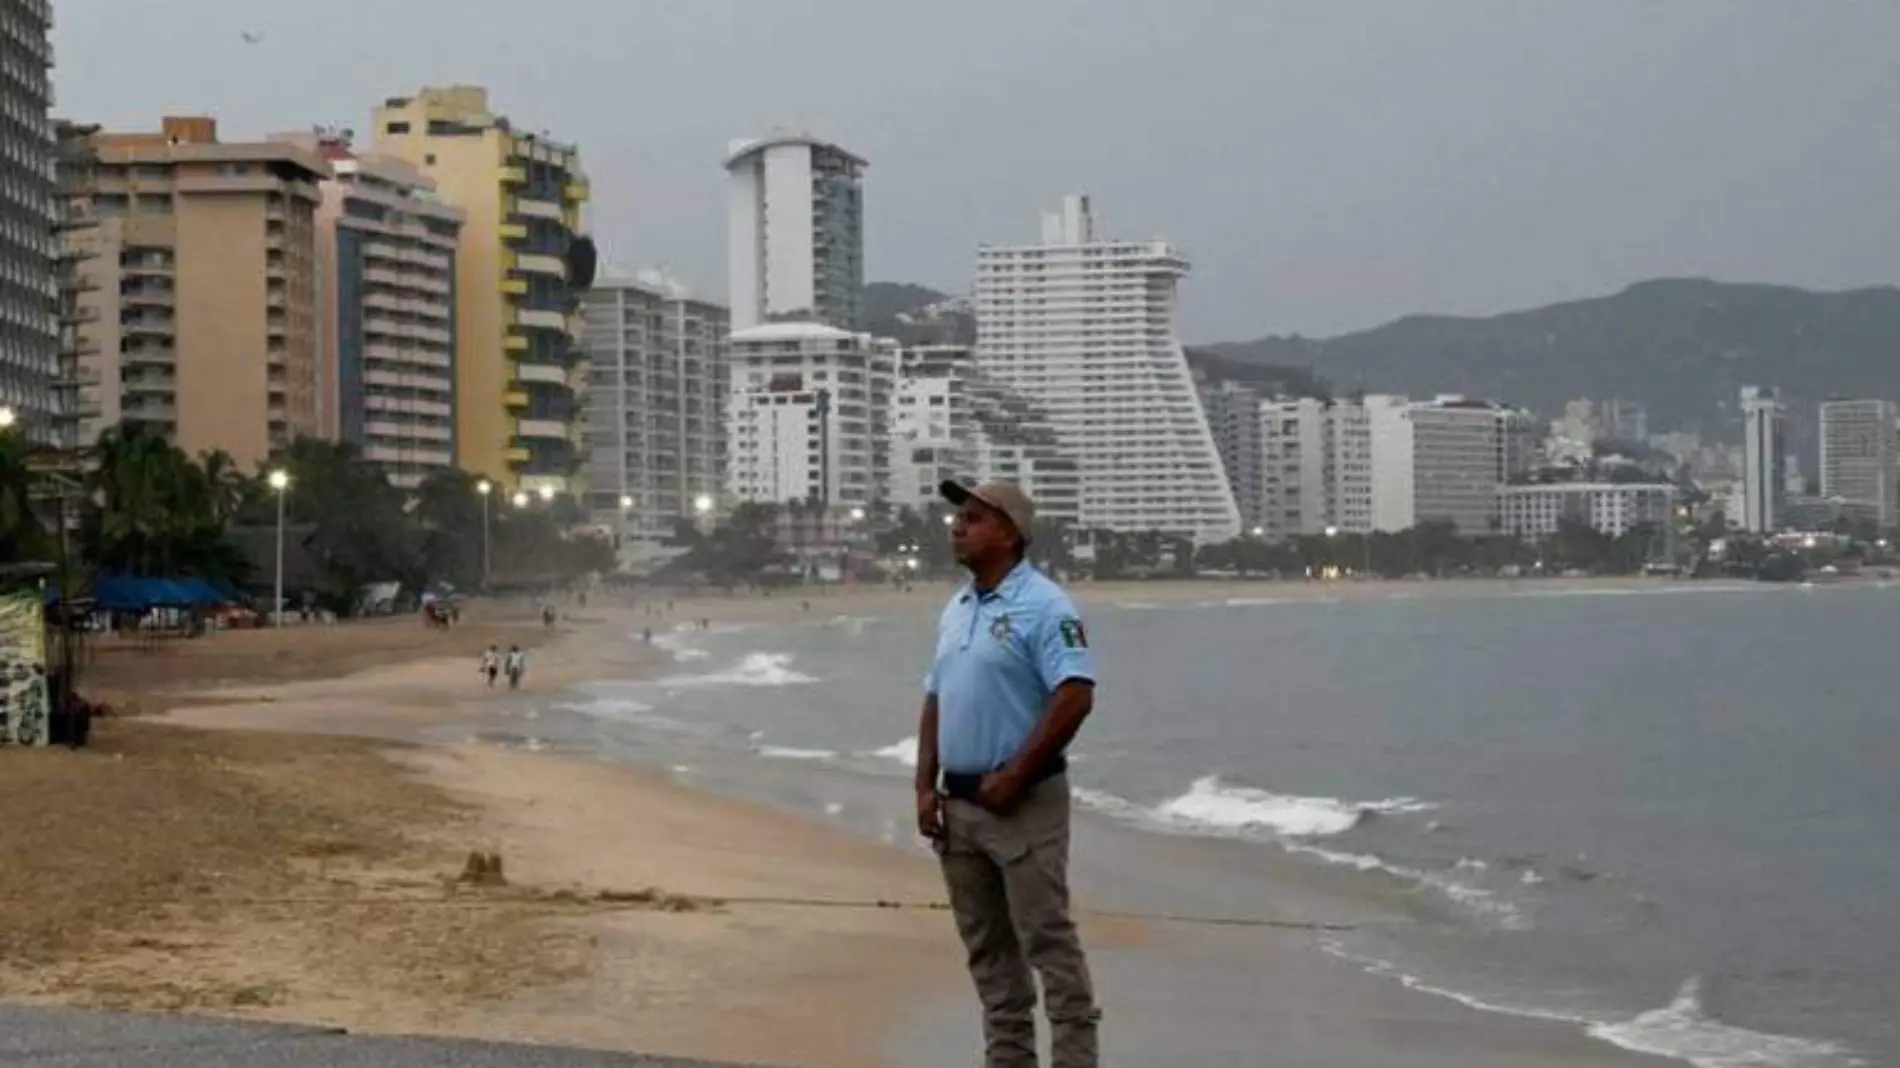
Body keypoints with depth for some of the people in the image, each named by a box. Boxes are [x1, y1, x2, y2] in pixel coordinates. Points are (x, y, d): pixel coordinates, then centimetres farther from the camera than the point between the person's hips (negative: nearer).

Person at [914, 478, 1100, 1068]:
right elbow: (935, 702, 18)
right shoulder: (955, 610, 14)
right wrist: (926, 787, 7)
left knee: (1048, 942, -6)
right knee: (987, 948, 13)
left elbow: (1075, 696, -21)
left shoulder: (1043, 605, -12)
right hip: (960, 802, 8)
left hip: (1024, 801, -8)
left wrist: (1013, 777, -20)